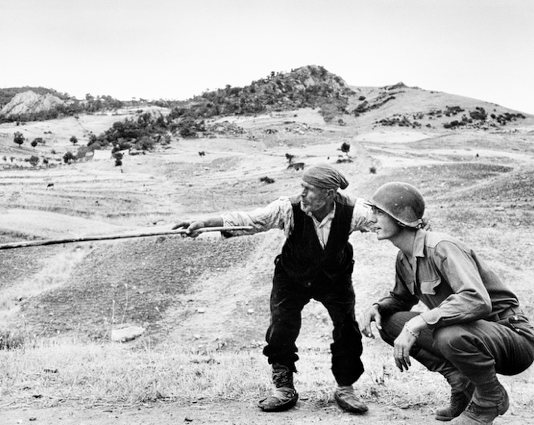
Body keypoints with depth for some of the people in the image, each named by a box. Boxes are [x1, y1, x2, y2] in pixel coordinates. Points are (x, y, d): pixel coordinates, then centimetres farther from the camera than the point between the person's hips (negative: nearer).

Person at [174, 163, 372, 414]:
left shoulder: (351, 211, -26)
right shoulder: (289, 209, -29)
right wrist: (203, 223, -39)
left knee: (347, 328, -4)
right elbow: (245, 219, -31)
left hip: (335, 278, 1)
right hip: (292, 278, 0)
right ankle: (284, 390, 13)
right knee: (281, 330, -8)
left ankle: (345, 388, 17)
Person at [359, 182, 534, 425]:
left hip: (514, 336, -8)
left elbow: (477, 301, -38)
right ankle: (463, 384, 5)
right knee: (389, 321, -2)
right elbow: (401, 299, 21)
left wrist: (416, 324, -39)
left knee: (452, 336, -39)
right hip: (469, 332, 8)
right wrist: (376, 308, -2)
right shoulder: (404, 258, 3)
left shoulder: (442, 248, -24)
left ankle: (491, 399, -7)